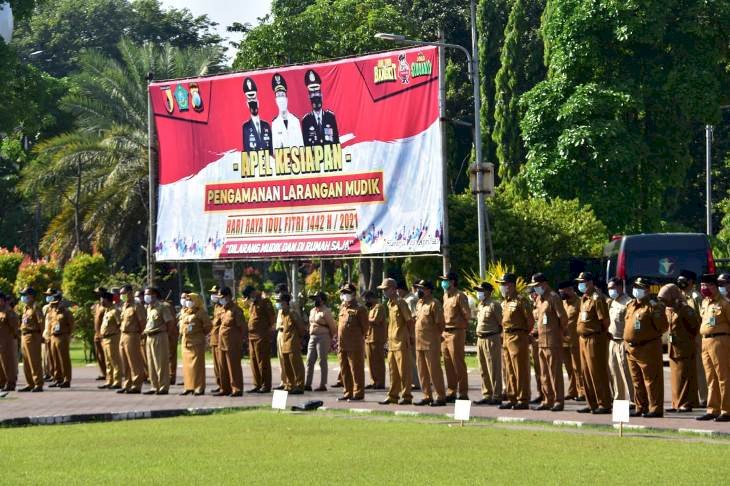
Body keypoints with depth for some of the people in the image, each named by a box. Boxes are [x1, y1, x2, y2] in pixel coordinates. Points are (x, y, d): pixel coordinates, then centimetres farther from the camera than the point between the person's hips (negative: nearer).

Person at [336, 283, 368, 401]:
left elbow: (364, 327, -5)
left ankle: (358, 393, 1)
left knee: (356, 370, -3)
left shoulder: (359, 309, -6)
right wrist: (338, 339, 15)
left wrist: (358, 338, -6)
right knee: (345, 370, 12)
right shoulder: (342, 309, 16)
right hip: (342, 346, 8)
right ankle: (348, 392, 20)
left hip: (355, 346, -8)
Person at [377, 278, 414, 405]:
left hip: (401, 342, -9)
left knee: (404, 370, -4)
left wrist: (411, 337, -12)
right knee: (393, 371, 11)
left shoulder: (400, 303, -11)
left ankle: (406, 396, -1)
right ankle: (393, 396, 16)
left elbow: (410, 321, -12)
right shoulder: (388, 304, 15)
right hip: (392, 342, 9)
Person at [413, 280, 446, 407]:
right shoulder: (419, 303, 15)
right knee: (422, 371, 10)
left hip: (431, 343, -8)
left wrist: (435, 335, -2)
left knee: (434, 370, -6)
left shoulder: (434, 304, -10)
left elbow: (441, 324, -11)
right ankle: (427, 396, 18)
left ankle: (441, 397, -2)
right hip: (419, 343, 8)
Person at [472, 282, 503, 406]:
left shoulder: (494, 305, -11)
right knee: (483, 370, 11)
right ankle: (487, 395, 17)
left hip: (491, 339, -9)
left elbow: (502, 323, -11)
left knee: (494, 370, -5)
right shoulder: (480, 306, 15)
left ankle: (497, 396, -2)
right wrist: (479, 337, 16)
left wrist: (498, 335, -9)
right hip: (480, 340, 9)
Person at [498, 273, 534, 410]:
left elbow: (530, 320, -13)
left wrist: (524, 332, 0)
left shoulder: (520, 301, -11)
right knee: (510, 371, 11)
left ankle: (523, 400, -3)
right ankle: (512, 399, 17)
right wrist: (504, 334, 13)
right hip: (506, 338, 9)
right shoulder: (505, 302, 15)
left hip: (518, 338, -9)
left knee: (520, 371, -6)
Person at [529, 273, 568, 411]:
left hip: (553, 341, -9)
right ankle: (548, 401, 17)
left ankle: (559, 401, -3)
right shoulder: (539, 299, 16)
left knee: (555, 372, -6)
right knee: (544, 374, 11)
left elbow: (563, 317, -15)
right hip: (541, 341, 9)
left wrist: (560, 331, -4)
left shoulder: (553, 297, -12)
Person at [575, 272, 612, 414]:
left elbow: (604, 320, -17)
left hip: (595, 339, -10)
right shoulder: (584, 298, 15)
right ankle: (592, 404, 20)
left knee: (597, 373, -7)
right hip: (584, 339, 10)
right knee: (586, 372, 12)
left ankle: (604, 405, -3)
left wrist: (600, 333, -5)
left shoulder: (597, 298, -14)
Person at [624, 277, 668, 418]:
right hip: (632, 348, 8)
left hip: (648, 348, -8)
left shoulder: (653, 306, -9)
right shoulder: (630, 306, 15)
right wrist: (627, 341, 16)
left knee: (651, 380, -5)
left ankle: (655, 409, -2)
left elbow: (662, 327, -13)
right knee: (637, 380, 14)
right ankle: (641, 407, 22)